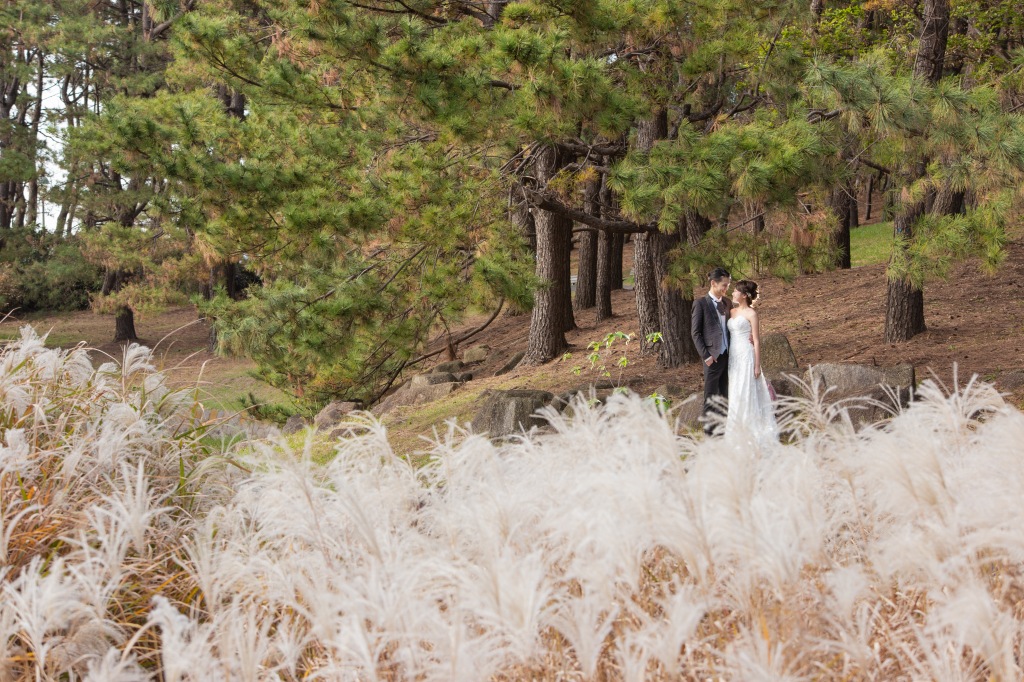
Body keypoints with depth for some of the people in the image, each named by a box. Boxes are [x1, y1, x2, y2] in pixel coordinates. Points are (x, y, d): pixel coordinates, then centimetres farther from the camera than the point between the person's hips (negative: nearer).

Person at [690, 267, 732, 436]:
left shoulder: (727, 303, 10)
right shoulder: (700, 304, -7)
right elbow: (695, 333, -7)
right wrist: (705, 355, -13)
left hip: (727, 356, 6)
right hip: (713, 357, -6)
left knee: (723, 396, 13)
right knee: (711, 398, 2)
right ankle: (709, 431, 10)